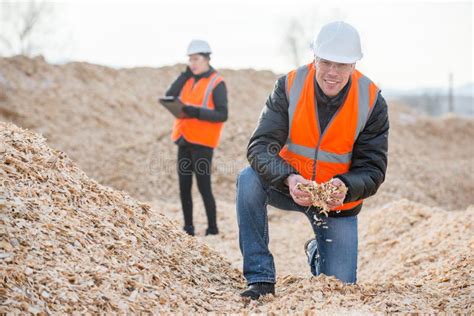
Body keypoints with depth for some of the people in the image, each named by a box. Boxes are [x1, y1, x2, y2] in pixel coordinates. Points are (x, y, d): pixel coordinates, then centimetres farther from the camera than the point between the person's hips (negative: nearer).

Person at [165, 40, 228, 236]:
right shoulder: (188, 79, 14)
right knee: (184, 187, 7)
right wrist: (186, 74, -2)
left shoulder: (217, 83, -5)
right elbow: (169, 97, 1)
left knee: (203, 187, -5)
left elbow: (222, 115, -12)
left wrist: (196, 112, -24)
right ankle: (188, 228, 15)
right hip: (184, 140, 6)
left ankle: (212, 228, 5)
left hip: (202, 142, -6)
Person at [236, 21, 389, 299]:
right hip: (288, 185, 0)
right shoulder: (289, 86, -18)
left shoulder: (372, 102, -17)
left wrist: (345, 187, -38)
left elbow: (373, 171, -15)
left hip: (338, 202, 0)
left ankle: (317, 252, 39)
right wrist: (288, 179, -44)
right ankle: (261, 278, -22)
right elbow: (260, 146, -24)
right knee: (249, 180, -32)